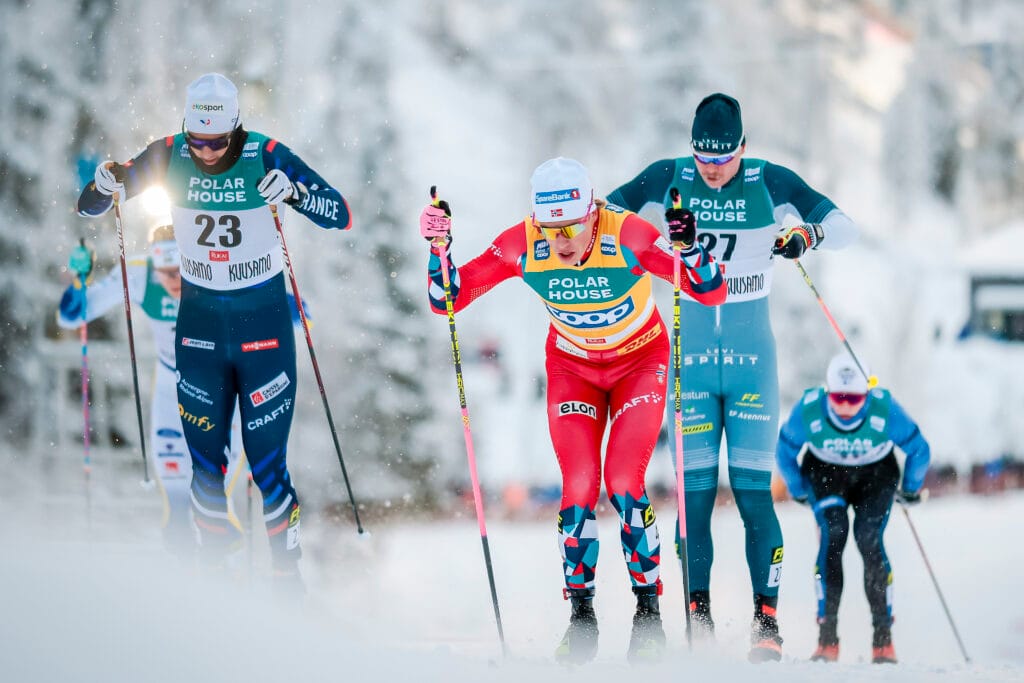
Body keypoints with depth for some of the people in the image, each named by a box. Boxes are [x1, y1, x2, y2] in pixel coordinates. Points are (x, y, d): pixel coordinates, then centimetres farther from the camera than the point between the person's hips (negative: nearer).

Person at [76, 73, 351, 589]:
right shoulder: (169, 158, -8)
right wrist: (105, 186, -23)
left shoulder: (266, 157, -14)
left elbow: (339, 216, -15)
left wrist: (296, 190, -34)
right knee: (205, 463, 4)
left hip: (263, 323, -2)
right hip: (199, 322, 2)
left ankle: (288, 577, 12)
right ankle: (214, 566, 23)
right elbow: (89, 208, 0)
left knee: (267, 465, -4)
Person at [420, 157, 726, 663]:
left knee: (623, 486, -16)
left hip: (640, 361, -2)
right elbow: (448, 299, -16)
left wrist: (689, 247, -48)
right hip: (572, 369, 2)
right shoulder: (522, 246, -24)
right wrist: (439, 250, -32)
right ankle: (581, 616, 3)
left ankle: (649, 609, 1)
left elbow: (712, 294, -30)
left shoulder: (626, 234, -31)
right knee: (579, 489, -13)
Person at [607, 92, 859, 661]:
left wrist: (807, 234, -22)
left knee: (753, 490, -6)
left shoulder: (769, 182, -3)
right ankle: (699, 617, 2)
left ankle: (766, 618, -3)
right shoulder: (668, 179, 0)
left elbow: (842, 225, 0)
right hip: (691, 357, 1)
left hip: (752, 358, -1)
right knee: (695, 491, -4)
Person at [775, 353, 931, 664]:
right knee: (833, 534, -23)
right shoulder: (808, 410, -30)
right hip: (825, 472, 1)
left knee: (869, 539, -21)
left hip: (876, 475, -1)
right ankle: (827, 637, -19)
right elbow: (786, 452, -7)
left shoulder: (885, 410, -32)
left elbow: (919, 450, -12)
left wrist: (911, 489, 1)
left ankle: (883, 638, -12)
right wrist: (798, 491, 4)